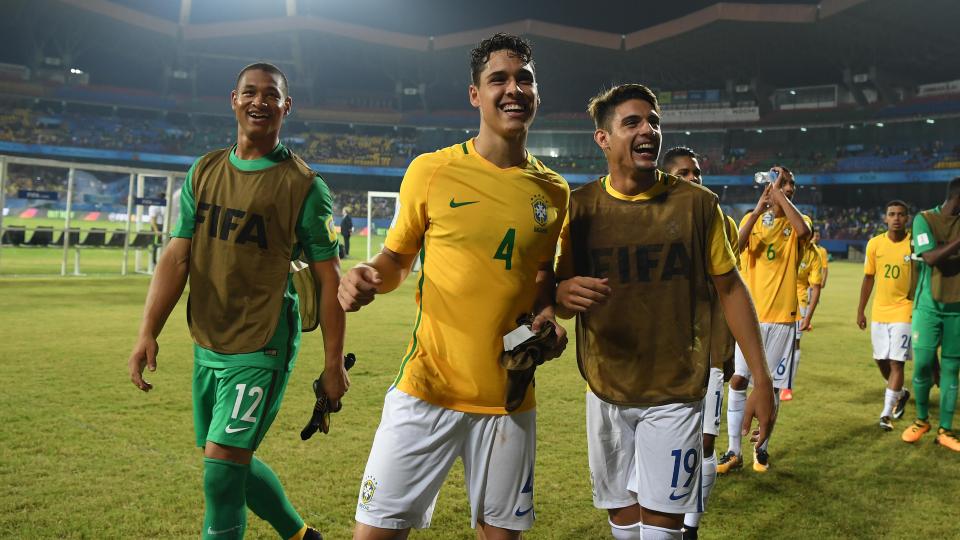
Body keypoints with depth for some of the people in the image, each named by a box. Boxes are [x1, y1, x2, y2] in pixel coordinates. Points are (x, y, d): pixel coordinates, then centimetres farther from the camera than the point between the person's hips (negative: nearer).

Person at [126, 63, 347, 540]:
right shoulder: (203, 172, 7)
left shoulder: (304, 187, -8)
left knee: (221, 467, -8)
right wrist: (148, 333, -4)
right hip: (207, 345, 6)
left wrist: (334, 365, -8)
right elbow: (177, 257, 5)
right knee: (232, 462, 18)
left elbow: (329, 280, -7)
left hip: (262, 349, -6)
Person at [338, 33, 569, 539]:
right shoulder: (431, 170, -3)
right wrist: (366, 274, -14)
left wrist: (547, 314, -1)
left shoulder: (553, 191, 6)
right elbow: (395, 259, 7)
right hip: (427, 389, -2)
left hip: (510, 399, 3)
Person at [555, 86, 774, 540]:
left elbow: (730, 289, 1)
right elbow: (561, 301, 2)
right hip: (606, 392, 2)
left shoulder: (697, 203, -5)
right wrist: (564, 294, -23)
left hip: (675, 392, -2)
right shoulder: (580, 207, -3)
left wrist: (761, 377, -2)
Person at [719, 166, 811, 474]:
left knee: (771, 386, 5)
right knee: (738, 381, -1)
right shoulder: (752, 218, 6)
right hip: (750, 315, 1)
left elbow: (804, 231, -23)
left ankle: (762, 448, 22)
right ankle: (734, 452, 9)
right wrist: (759, 209, -19)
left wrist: (780, 196, -16)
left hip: (782, 317, -1)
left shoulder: (796, 221, 4)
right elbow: (735, 247, -15)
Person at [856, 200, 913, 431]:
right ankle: (900, 393, 39)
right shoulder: (875, 244, 2)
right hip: (879, 312, 4)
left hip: (903, 311, -4)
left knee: (896, 362, -7)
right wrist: (860, 310, 10)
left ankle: (886, 414, -2)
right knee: (881, 360, 12)